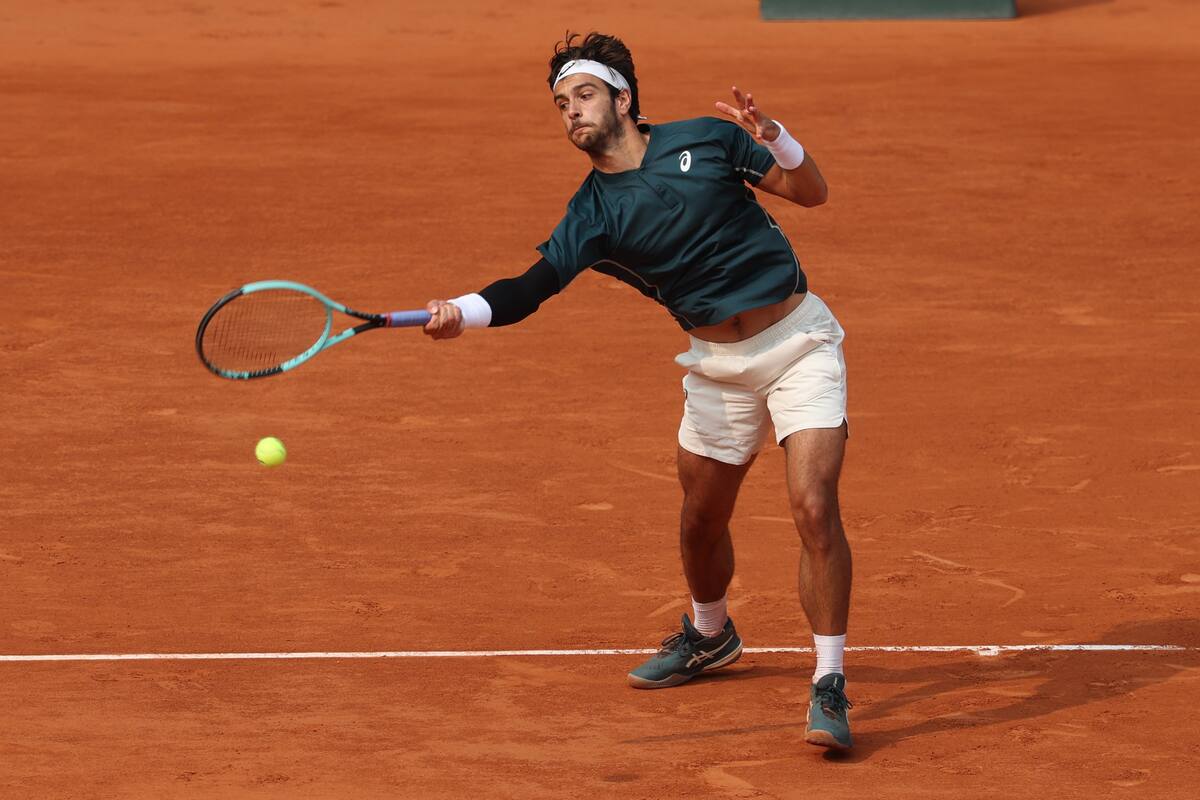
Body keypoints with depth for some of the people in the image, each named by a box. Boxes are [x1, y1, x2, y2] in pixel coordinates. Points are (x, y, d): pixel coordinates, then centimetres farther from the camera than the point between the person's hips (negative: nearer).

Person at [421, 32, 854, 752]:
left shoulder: (706, 140, -5)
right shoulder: (592, 217, -2)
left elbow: (812, 192, -1)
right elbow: (531, 287, -15)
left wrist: (774, 139, -20)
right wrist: (461, 312, -34)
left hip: (798, 338, -4)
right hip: (717, 365, 4)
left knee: (814, 506, -18)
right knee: (702, 520, 14)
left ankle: (830, 685, -11)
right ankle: (710, 636, 46)